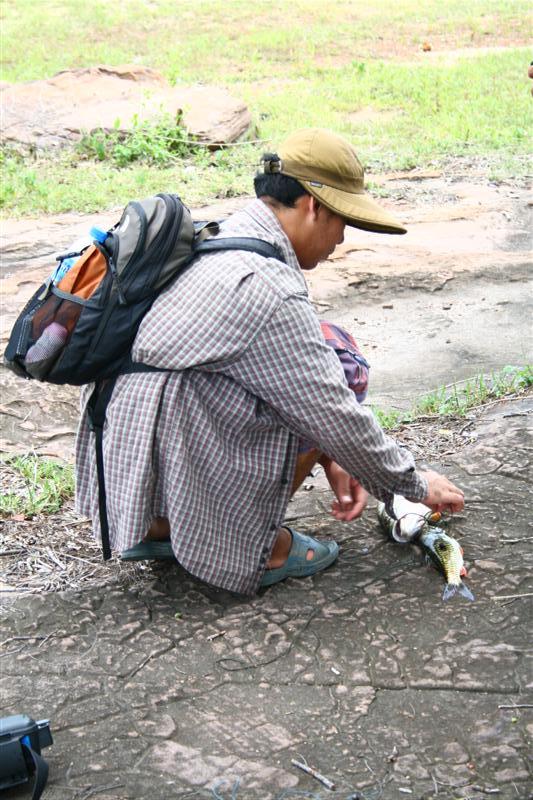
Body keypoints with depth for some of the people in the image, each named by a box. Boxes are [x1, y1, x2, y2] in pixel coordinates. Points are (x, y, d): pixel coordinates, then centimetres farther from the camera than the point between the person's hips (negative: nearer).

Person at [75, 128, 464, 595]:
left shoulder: (217, 237, 10)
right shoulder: (269, 290, -19)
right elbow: (335, 417, -12)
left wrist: (328, 459, 18)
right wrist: (417, 486, 2)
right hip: (167, 465, -9)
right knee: (339, 358, -6)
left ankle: (160, 527, 18)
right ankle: (253, 547, 3)